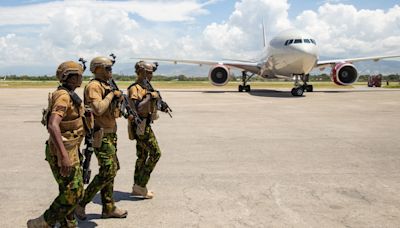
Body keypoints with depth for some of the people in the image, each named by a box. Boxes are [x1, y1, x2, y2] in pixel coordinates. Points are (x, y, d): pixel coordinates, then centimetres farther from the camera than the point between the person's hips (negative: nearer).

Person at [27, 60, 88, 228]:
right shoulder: (63, 96, -19)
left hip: (69, 149, 10)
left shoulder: (69, 95, 12)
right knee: (73, 193, -6)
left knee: (69, 191, 15)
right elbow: (53, 125, -32)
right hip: (63, 151, -10)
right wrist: (64, 155, -37)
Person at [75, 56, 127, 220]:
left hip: (110, 134, 10)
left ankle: (108, 208, 20)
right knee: (108, 172, -10)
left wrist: (117, 99, 2)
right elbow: (98, 109, -27)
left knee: (112, 170, 11)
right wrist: (111, 95, -16)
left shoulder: (106, 86, 15)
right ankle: (81, 203, 4)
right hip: (101, 135, -10)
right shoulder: (94, 86, -14)